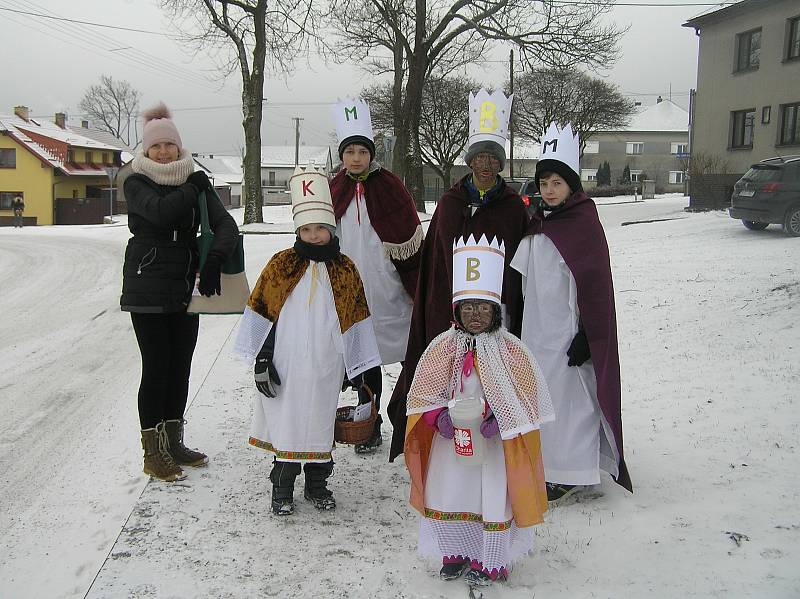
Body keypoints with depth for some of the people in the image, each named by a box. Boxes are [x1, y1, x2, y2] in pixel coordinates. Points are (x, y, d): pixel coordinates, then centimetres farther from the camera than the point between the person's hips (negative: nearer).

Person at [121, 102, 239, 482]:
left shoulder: (196, 183, 9)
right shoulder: (136, 183, -1)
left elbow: (226, 225, -5)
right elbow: (160, 211, -22)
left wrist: (214, 261, -22)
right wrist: (194, 188, -9)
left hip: (186, 288, 4)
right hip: (148, 289, -4)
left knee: (180, 368, 10)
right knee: (156, 368, -3)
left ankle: (174, 443, 24)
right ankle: (153, 454, 8)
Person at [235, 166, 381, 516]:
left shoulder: (345, 270, 3)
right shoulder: (281, 265, -1)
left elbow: (355, 323, 8)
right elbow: (261, 314, 2)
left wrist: (359, 368, 8)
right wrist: (262, 360, -2)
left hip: (326, 366, 1)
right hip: (286, 365, -1)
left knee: (320, 422, 10)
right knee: (286, 422, 5)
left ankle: (317, 485, 28)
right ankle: (282, 489, 20)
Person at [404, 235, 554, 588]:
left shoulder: (510, 350, -9)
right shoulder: (442, 347, -3)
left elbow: (525, 396, -7)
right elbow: (422, 392, 0)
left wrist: (499, 419, -21)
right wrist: (439, 416, -17)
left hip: (496, 439, -2)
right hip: (451, 436, 2)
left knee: (494, 498, 5)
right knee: (444, 494, 10)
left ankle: (489, 562, 28)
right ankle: (455, 554, 33)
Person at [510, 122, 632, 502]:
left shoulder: (584, 224, -11)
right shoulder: (538, 222, 12)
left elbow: (596, 285, -14)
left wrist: (587, 337, -17)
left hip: (567, 332, -8)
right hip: (536, 328, 8)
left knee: (568, 395, -3)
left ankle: (570, 474, 10)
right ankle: (548, 467, 28)